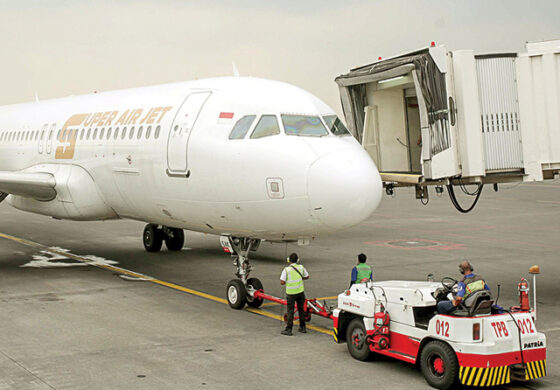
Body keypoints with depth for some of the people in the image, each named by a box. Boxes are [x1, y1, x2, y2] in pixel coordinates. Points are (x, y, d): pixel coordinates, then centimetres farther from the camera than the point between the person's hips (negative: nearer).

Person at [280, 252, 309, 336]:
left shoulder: (286, 270, -14)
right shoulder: (301, 267, -2)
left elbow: (282, 282, -15)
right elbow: (307, 277, 11)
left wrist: (287, 282, 4)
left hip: (290, 293, -3)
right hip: (300, 292, 4)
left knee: (290, 311, 3)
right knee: (301, 309, 16)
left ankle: (289, 329, 4)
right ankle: (302, 327, 23)